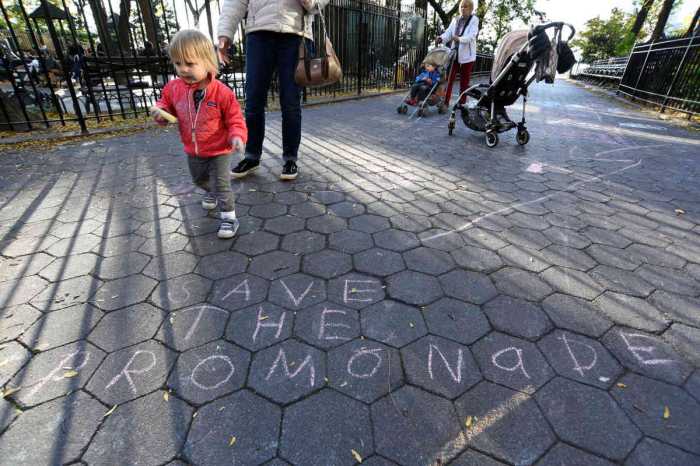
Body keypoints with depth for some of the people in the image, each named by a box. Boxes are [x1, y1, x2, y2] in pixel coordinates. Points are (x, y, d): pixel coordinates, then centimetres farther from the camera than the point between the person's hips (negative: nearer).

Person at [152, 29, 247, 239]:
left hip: (219, 151, -6)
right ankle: (210, 192, 59)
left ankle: (229, 217, 9)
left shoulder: (221, 92, -21)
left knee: (221, 184, -4)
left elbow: (235, 119, -17)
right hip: (192, 151, 6)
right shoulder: (174, 88, -8)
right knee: (199, 179, 28)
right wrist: (160, 112, -12)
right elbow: (166, 103, 11)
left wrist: (237, 136, -36)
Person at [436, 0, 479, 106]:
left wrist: (459, 39, -36)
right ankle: (446, 102, 2)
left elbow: (471, 36, -19)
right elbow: (449, 32, 0)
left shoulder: (474, 20, -4)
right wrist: (442, 38, -22)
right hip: (455, 53, 4)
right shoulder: (455, 20, 10)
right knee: (450, 78, 0)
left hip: (467, 54, -4)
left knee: (464, 80, 3)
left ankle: (462, 103, 10)